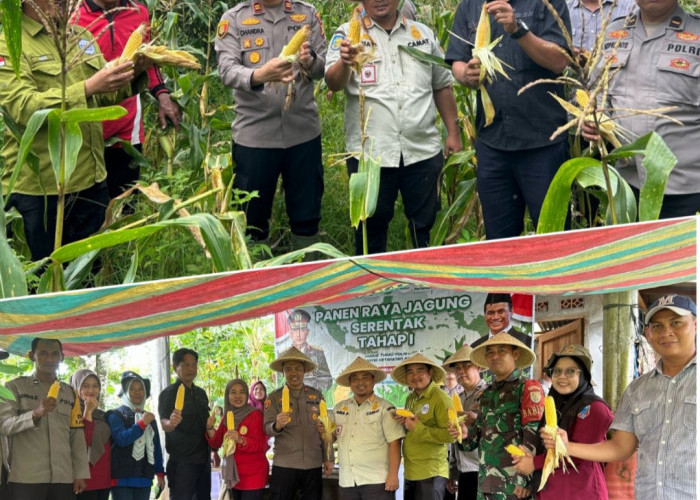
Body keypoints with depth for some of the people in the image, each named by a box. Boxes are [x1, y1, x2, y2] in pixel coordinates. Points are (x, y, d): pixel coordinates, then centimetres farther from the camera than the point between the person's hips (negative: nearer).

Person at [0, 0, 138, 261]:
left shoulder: (80, 36, 13)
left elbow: (106, 95, 15)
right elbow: (22, 109, -20)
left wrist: (125, 76, -8)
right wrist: (88, 87, -27)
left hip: (91, 181, 6)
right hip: (39, 190, -6)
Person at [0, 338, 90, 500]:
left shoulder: (70, 394, 17)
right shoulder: (15, 387, 5)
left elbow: (77, 437, 14)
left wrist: (81, 474, 4)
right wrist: (35, 414, -25)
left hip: (64, 479, 4)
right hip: (26, 479, -4)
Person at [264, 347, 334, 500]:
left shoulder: (316, 395, 9)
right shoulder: (274, 397, 4)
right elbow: (267, 428, -6)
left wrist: (328, 458, 8)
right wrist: (277, 426, -28)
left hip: (313, 465, 2)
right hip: (284, 464, -2)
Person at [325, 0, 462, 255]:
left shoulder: (423, 34, 10)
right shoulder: (348, 34, 0)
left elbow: (442, 86, 17)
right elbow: (333, 83, -14)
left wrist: (453, 133, 11)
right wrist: (345, 63, -36)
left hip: (422, 149, 2)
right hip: (370, 151, -2)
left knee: (424, 224, 10)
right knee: (372, 224, 7)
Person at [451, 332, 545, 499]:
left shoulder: (527, 388, -3)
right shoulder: (487, 394, 18)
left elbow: (533, 434, -12)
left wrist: (526, 479, -19)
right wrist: (466, 433, 4)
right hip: (486, 483, 7)